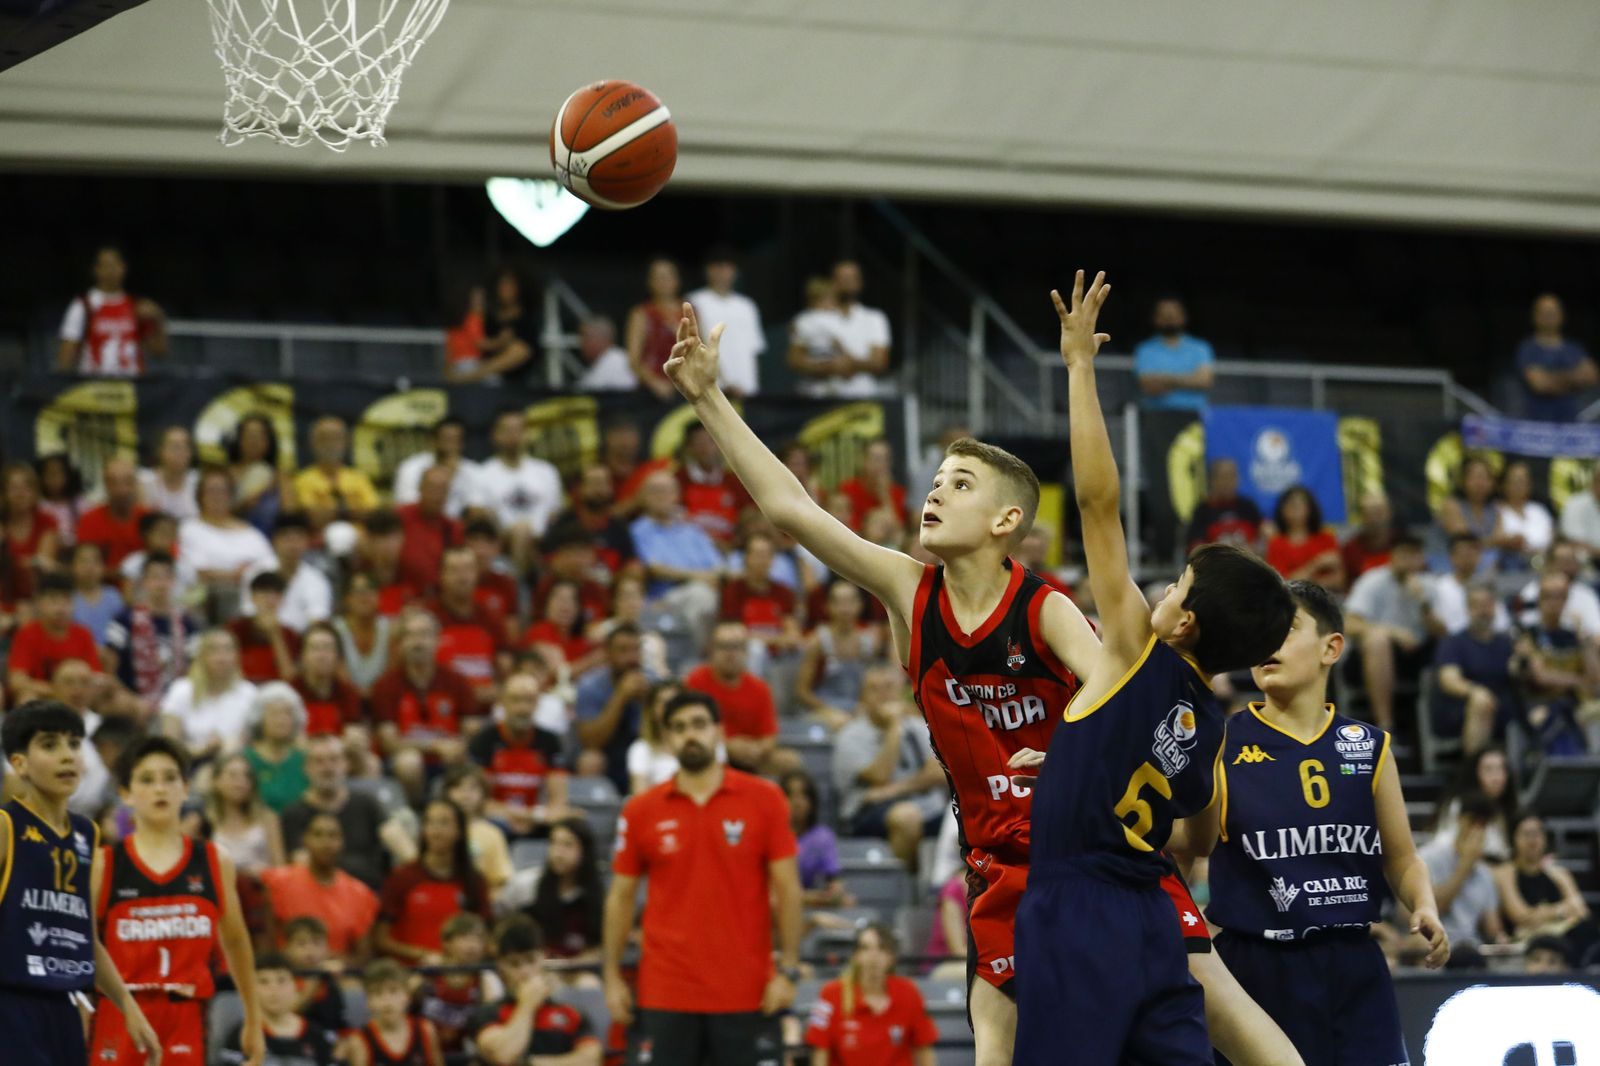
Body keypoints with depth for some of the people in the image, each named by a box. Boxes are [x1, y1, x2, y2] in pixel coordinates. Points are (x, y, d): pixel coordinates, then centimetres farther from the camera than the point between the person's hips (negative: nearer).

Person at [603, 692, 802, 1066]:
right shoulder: (640, 811, 4)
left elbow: (787, 889, 0)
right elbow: (621, 897, 9)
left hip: (746, 990, -1)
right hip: (665, 992, 1)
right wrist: (612, 976, 4)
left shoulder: (764, 800, 0)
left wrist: (788, 969, -6)